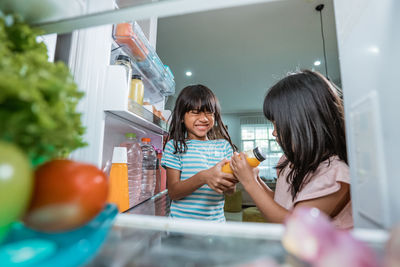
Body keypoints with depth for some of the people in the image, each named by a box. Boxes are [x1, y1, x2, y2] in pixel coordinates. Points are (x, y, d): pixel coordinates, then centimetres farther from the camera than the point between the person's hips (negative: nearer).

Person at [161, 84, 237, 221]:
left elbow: (231, 191, -1)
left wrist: (229, 183, -25)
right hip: (182, 219, -2)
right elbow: (173, 193, -14)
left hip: (216, 221, 3)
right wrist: (204, 177, -31)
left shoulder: (224, 146, -1)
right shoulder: (174, 145, -9)